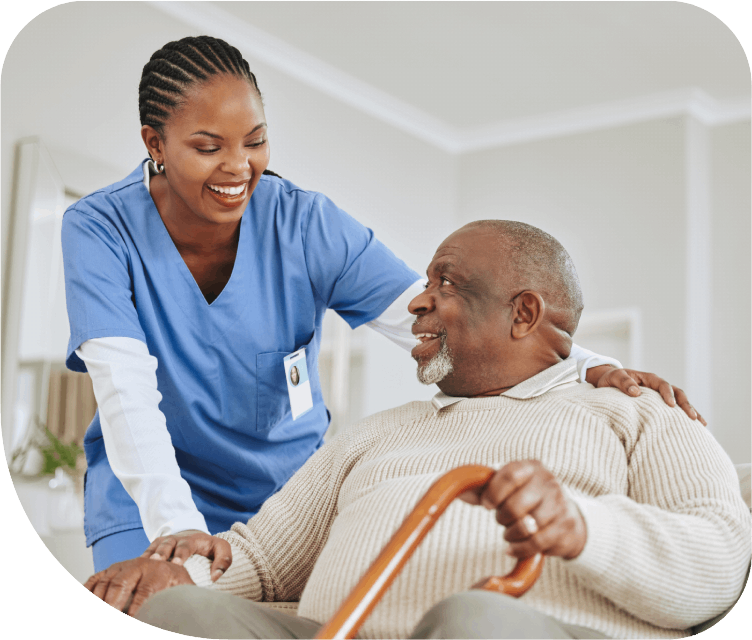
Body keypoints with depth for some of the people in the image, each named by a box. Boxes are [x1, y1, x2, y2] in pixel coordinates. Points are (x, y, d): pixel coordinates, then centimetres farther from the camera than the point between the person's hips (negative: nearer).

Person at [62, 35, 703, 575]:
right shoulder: (100, 230, -15)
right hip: (151, 502, -1)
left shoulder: (306, 224, -13)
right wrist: (176, 527, -42)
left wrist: (591, 370, -37)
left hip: (286, 491, 1)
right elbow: (126, 390, -26)